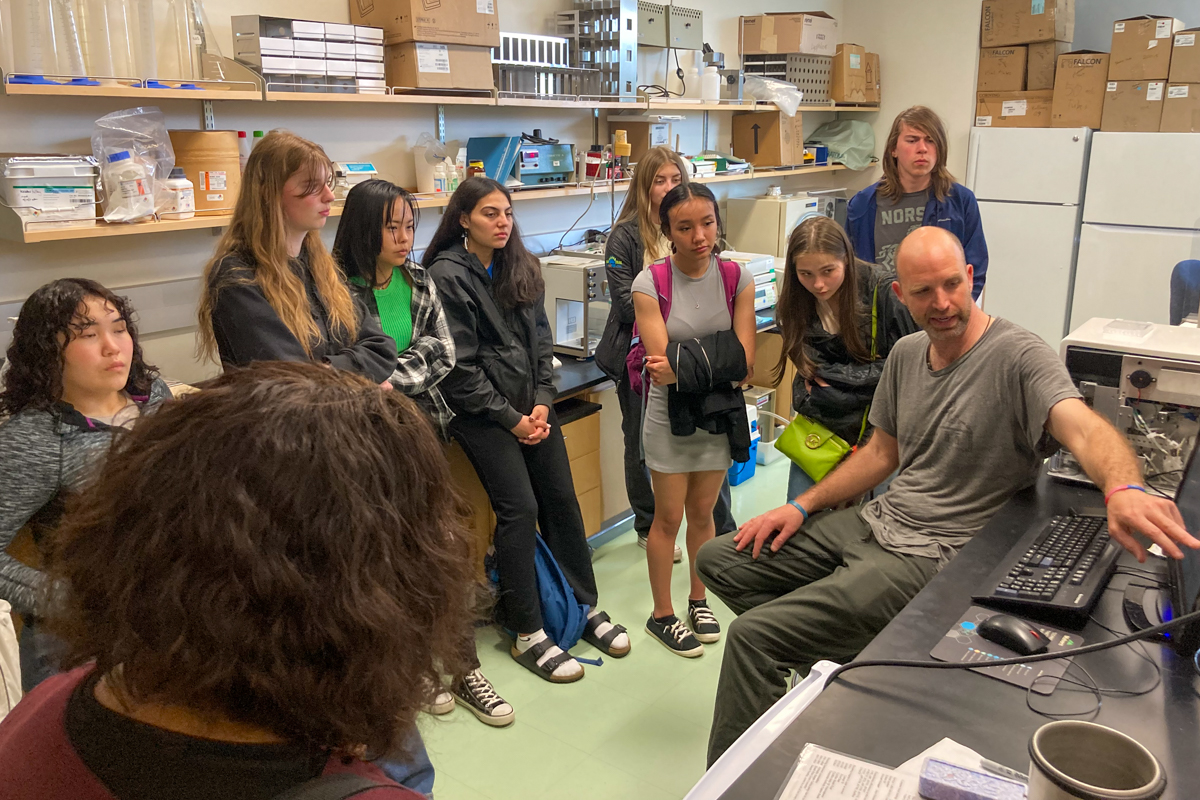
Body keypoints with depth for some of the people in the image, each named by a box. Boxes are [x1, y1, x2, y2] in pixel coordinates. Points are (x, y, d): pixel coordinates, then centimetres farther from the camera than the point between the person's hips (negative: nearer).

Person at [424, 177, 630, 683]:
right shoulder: (447, 275, -11)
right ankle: (526, 634, 4)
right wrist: (511, 418, -12)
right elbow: (460, 366, -14)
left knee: (562, 500, 7)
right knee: (519, 509, -9)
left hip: (532, 404, 6)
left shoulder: (521, 268, 10)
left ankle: (585, 607, 23)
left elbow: (540, 338, 11)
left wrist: (542, 402, -2)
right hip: (482, 410, -6)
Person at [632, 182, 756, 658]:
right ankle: (662, 615, 25)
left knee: (702, 512, 16)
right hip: (669, 416, -2)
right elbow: (661, 365, -19)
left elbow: (745, 364, -12)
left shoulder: (737, 278, -6)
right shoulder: (650, 284, -13)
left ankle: (698, 600, 37)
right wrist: (718, 365, -29)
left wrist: (683, 367, -24)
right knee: (669, 517, 8)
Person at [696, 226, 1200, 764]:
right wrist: (801, 508, 10)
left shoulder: (1019, 357, -15)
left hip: (931, 554, -8)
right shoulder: (907, 353, 9)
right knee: (720, 560, 7)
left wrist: (1123, 489, -55)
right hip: (876, 520, 8)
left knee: (750, 636, -19)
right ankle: (828, 665, 15)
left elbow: (1084, 428, -31)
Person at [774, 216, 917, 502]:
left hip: (877, 427, -3)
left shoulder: (884, 290, -14)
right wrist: (872, 373, -14)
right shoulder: (794, 305, -3)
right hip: (820, 426, 3)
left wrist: (835, 376, -12)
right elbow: (810, 370, 0)